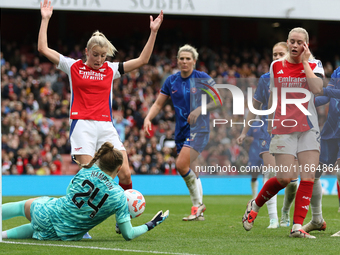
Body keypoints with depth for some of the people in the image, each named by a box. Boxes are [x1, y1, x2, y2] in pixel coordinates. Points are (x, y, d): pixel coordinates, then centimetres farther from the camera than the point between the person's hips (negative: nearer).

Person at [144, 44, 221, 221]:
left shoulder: (203, 79, -5)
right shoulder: (171, 81, 6)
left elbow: (218, 101, -3)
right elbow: (158, 104, 10)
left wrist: (199, 109, -17)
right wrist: (148, 118, -7)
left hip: (198, 128, -6)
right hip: (181, 131, 6)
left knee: (182, 165, -21)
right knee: (189, 172, 7)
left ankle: (198, 204, -7)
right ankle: (198, 212, 16)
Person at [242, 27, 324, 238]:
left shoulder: (314, 65, 3)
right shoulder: (276, 66, 8)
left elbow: (317, 88, -16)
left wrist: (305, 62, -11)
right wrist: (270, 121, 19)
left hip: (308, 129, 1)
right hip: (284, 128, 0)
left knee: (308, 177, -9)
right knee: (285, 178, -10)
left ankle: (298, 226, -6)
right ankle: (255, 205, 16)